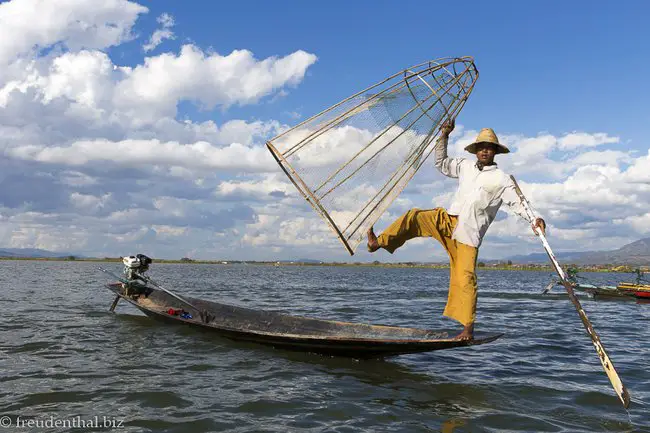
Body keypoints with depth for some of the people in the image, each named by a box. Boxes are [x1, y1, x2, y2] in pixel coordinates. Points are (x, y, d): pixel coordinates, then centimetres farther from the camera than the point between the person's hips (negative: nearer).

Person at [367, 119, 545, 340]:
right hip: (447, 220, 5)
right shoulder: (465, 166, 15)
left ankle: (468, 328, -6)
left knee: (465, 278, -11)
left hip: (469, 233, -5)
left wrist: (534, 219, -20)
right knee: (414, 216, -16)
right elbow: (441, 163, 24)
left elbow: (518, 203, -3)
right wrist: (444, 136, 15)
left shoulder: (502, 179, 2)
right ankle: (378, 242, -16)